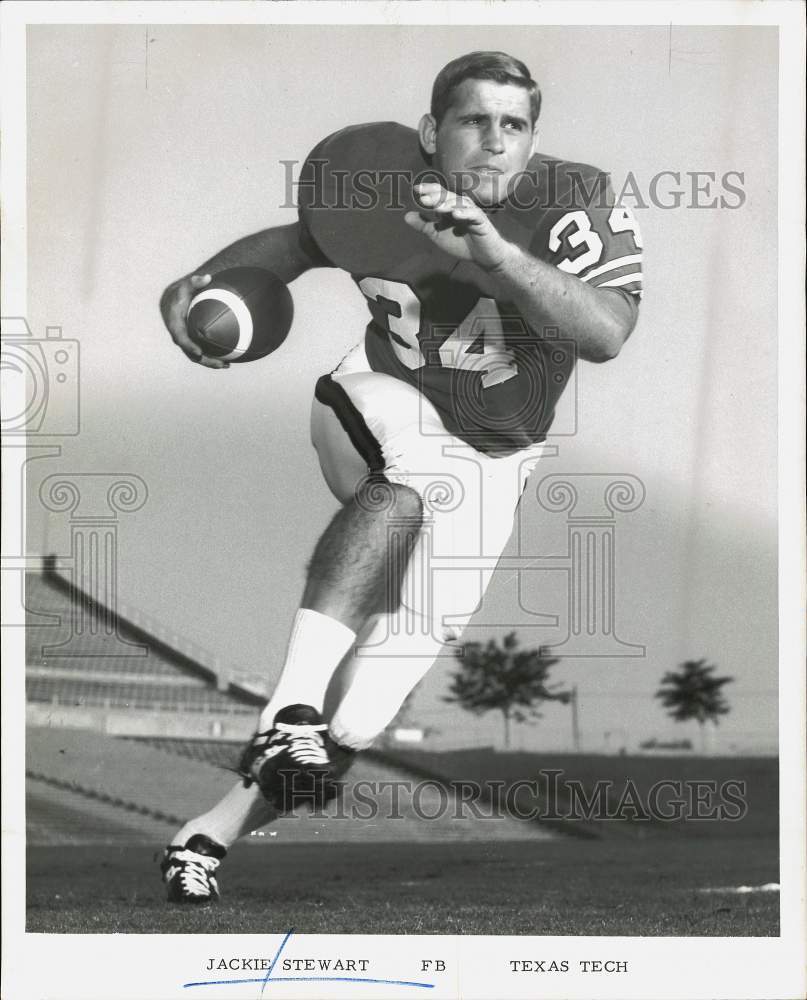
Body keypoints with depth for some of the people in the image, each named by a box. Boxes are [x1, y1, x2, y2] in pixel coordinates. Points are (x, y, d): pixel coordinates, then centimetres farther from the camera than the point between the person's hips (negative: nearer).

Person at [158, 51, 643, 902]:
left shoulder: (576, 203, -20)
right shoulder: (380, 181, -12)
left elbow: (606, 333, -37)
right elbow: (298, 239, 10)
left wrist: (497, 255, -49)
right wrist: (201, 283, -6)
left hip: (485, 461, 0)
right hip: (378, 407, 0)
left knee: (363, 708, -9)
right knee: (410, 482, -39)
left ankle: (211, 834, 3)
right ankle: (294, 702, -44)